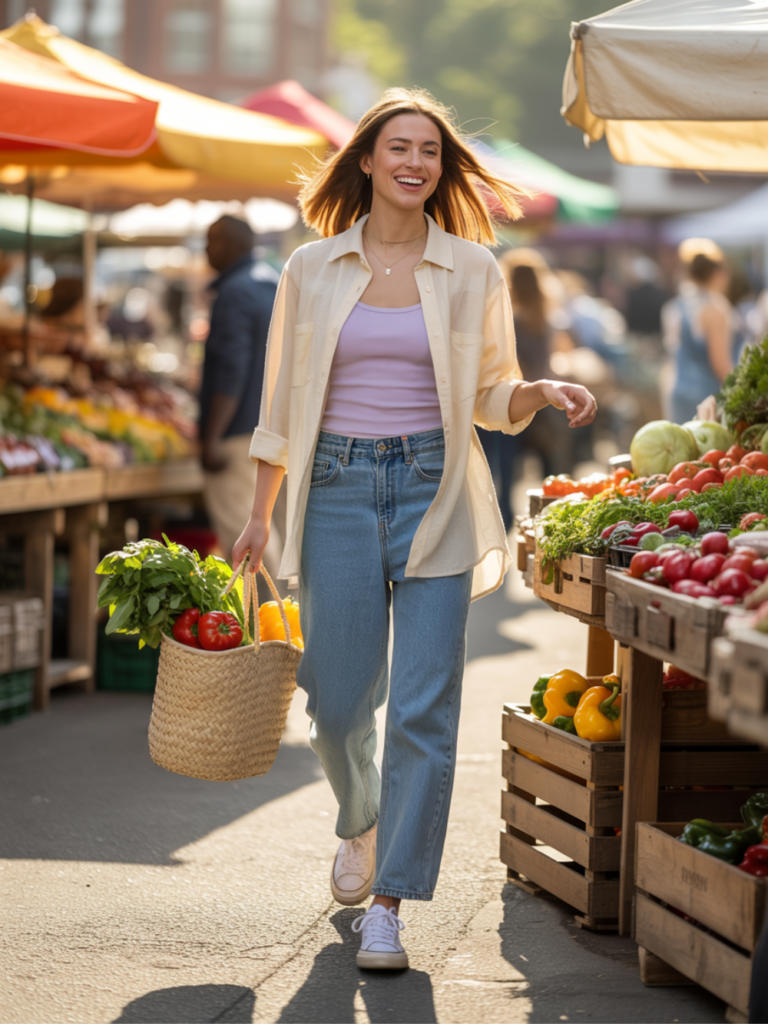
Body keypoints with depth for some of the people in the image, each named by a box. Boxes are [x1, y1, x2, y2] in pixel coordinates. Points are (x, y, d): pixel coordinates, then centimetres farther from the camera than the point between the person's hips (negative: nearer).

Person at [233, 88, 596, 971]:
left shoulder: (471, 269, 4)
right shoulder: (312, 269, 6)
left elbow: (492, 397, 11)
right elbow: (283, 401, 11)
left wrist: (546, 392, -11)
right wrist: (260, 513, 8)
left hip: (434, 493, -1)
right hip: (338, 490, 1)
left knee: (424, 708, -7)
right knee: (337, 701, 3)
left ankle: (388, 906, 0)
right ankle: (360, 825, 37)